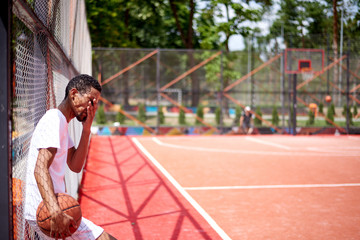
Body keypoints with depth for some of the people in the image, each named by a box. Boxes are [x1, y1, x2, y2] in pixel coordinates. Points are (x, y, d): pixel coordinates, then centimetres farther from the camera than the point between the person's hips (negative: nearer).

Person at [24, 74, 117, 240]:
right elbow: (40, 169, -28)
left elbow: (75, 167, 10)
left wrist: (86, 131, -1)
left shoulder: (61, 122, 16)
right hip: (46, 212, -10)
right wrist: (55, 213, -40)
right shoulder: (54, 119, -14)